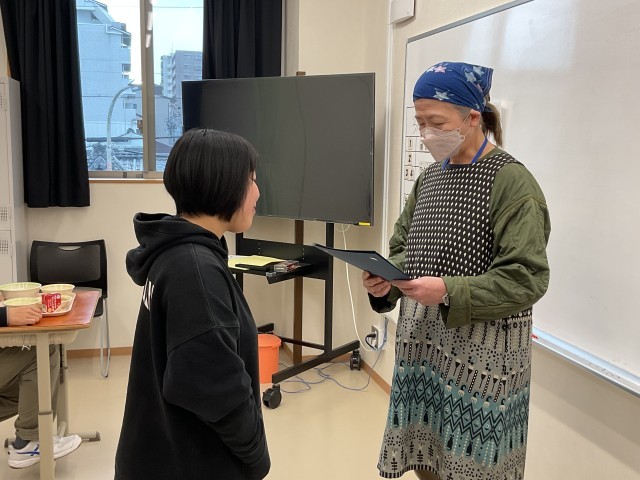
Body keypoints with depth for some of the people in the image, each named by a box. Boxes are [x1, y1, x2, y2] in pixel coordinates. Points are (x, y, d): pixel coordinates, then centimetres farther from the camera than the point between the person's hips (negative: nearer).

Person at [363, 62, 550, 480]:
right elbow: (404, 247, 14)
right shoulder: (430, 177, 8)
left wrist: (448, 292, -26)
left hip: (482, 351, -6)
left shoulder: (511, 181, -14)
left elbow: (527, 278, -18)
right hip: (422, 342, 6)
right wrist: (386, 279, -7)